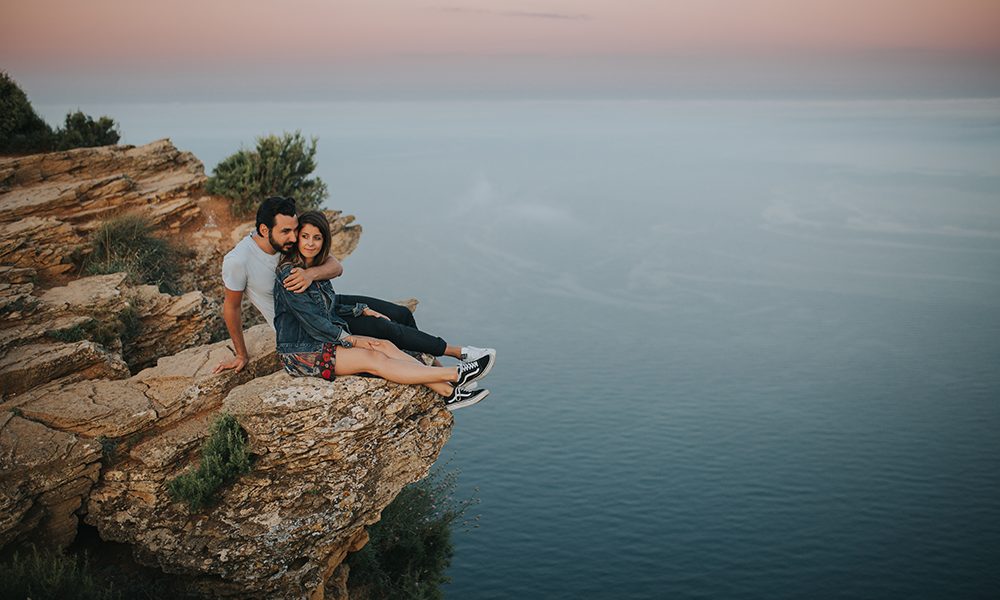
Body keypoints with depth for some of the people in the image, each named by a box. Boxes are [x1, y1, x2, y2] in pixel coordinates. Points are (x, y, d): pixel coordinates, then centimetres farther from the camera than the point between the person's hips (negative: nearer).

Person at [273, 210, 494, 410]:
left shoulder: (316, 267, 10)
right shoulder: (289, 274, -18)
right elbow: (312, 321, -19)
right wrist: (352, 340, -13)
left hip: (324, 339, 8)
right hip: (300, 352, -8)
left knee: (385, 346, -12)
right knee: (373, 358, -20)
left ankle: (448, 392, -23)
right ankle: (455, 375, -26)